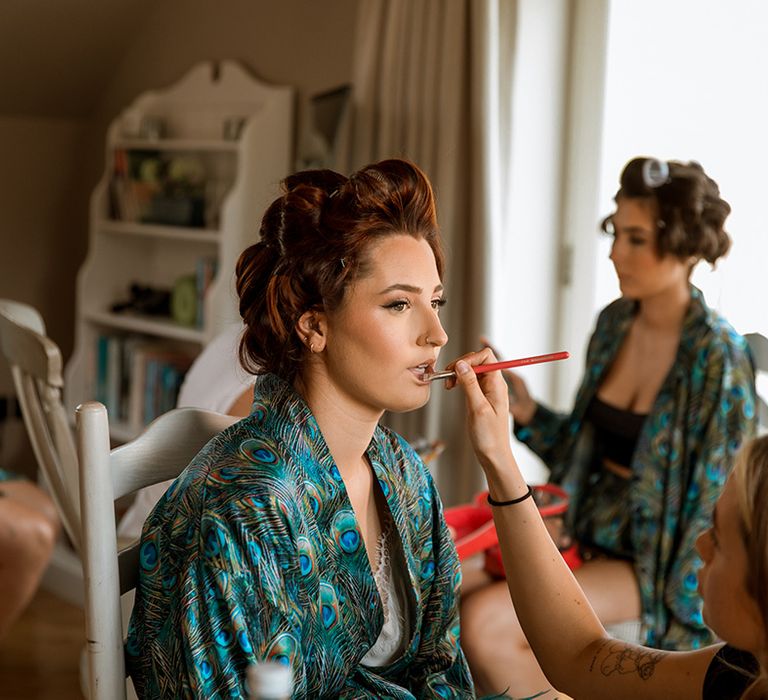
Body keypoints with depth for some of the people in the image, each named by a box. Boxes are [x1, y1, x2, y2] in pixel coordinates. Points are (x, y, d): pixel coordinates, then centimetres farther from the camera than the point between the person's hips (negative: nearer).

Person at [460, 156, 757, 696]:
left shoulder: (718, 356, -16)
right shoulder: (615, 322, 4)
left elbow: (715, 508, -13)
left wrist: (679, 628, -12)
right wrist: (525, 412, -4)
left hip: (652, 564, -6)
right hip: (588, 537, 7)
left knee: (485, 619, -24)